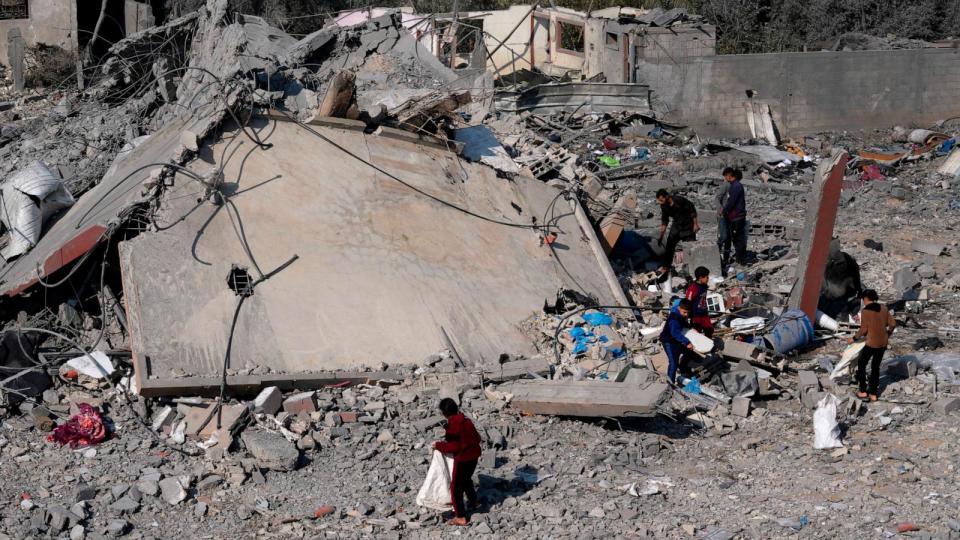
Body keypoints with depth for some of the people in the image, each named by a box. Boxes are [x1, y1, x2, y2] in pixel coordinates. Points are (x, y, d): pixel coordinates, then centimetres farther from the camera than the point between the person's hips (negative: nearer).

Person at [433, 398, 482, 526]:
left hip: (462, 458, -8)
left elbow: (454, 447, -21)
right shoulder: (466, 421, 3)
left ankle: (461, 517, 4)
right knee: (467, 479, 31)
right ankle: (473, 502, 50)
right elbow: (477, 438, 10)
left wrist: (439, 445, -9)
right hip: (474, 455, 8)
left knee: (456, 487, 3)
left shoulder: (452, 425, -20)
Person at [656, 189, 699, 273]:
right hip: (676, 225, 5)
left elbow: (692, 210, -17)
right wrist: (661, 237, 4)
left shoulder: (679, 200, -27)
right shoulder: (664, 206, -8)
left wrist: (695, 224, -16)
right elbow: (664, 222, 4)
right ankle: (666, 266, 8)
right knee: (669, 245, -1)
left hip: (687, 225, -5)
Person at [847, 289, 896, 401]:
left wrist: (854, 339, 2)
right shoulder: (883, 308, 2)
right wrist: (887, 335, 23)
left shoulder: (865, 311, -15)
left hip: (872, 343, -6)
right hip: (883, 343, 6)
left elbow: (863, 330, -13)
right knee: (875, 367, 18)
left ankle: (863, 391, 19)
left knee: (861, 364, 16)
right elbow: (893, 324, 6)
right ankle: (873, 394, 21)